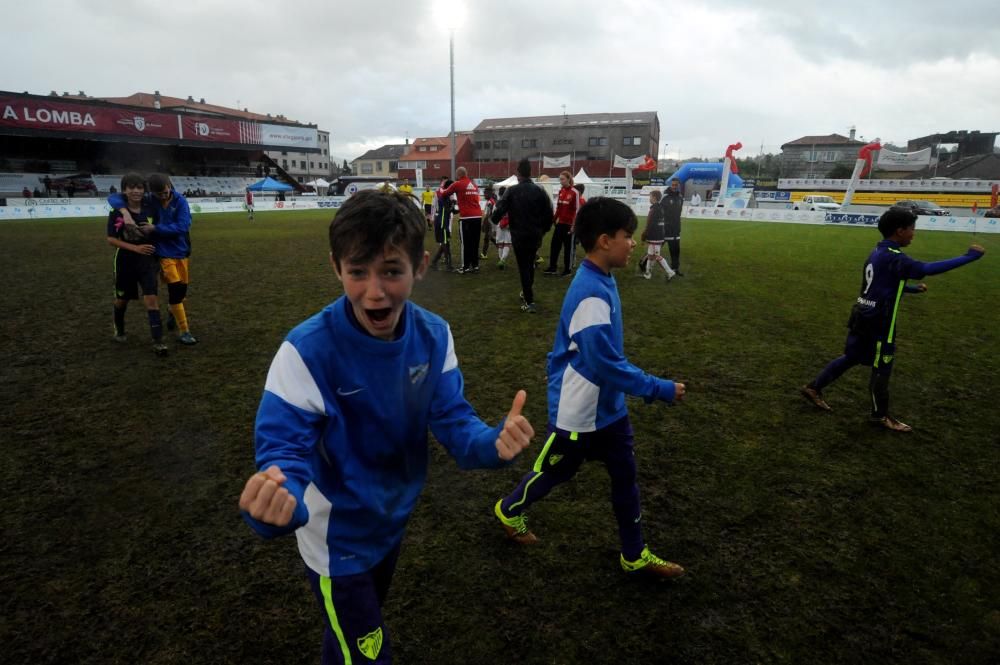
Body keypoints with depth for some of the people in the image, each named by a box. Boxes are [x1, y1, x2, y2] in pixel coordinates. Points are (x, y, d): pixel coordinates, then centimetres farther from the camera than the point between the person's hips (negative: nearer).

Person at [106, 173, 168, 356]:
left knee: (151, 298, -12)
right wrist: (135, 248, -21)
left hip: (148, 260, 0)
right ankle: (119, 330, 44)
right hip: (126, 261, 0)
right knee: (122, 299, 17)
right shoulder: (117, 212, -10)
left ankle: (157, 341, -12)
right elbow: (111, 239, -12)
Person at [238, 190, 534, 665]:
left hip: (393, 519, 5)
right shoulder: (306, 351, -30)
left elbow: (450, 419, -14)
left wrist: (493, 443, -36)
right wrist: (276, 501, -53)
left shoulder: (434, 336, -16)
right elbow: (285, 447, -29)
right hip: (337, 538, -5)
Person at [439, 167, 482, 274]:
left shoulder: (457, 184, -2)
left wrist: (442, 186, 27)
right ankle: (475, 265, 14)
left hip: (466, 217, -5)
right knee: (475, 242, 11)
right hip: (478, 216, 5)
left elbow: (444, 194, 6)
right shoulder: (474, 185, 16)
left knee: (466, 243, 0)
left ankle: (466, 267, 3)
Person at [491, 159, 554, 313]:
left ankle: (529, 302, -1)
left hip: (519, 235, -3)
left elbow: (500, 210, -14)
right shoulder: (540, 191, -2)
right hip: (535, 235, 4)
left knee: (523, 267, 3)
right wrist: (543, 230, 12)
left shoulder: (512, 191, -10)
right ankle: (526, 292, 39)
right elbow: (549, 213, -2)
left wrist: (494, 219, 9)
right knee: (530, 264, 23)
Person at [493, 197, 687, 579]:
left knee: (625, 476, 16)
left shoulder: (602, 282, 1)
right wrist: (659, 389, -22)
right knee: (554, 472, 15)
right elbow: (606, 364, -30)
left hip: (607, 406, 9)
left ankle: (634, 555, 33)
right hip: (578, 413, -9)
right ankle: (509, 511, 42)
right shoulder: (591, 294, -29)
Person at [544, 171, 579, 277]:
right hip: (560, 223, 7)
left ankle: (567, 270, 13)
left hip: (569, 224, -6)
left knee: (567, 247, 3)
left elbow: (577, 210, -13)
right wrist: (554, 219, 15)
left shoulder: (574, 192, -12)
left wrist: (574, 225, -16)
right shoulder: (560, 191, 8)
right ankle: (552, 268, 17)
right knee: (554, 244, 8)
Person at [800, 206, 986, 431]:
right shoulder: (893, 258, -20)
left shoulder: (877, 253, 10)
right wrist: (969, 257, -26)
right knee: (882, 367, 5)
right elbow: (928, 269, -32)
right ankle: (880, 415, 20)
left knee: (851, 357, 19)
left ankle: (813, 388, 23)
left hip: (862, 316, 9)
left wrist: (912, 289, 23)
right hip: (878, 322, -9)